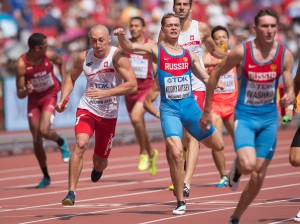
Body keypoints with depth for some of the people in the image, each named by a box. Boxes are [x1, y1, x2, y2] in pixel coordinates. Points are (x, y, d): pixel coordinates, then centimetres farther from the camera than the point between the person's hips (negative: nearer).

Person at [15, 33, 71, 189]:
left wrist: (64, 82, -1)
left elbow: (61, 62, 9)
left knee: (44, 131, -24)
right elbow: (20, 95, -18)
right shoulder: (21, 64, -22)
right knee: (36, 141, 2)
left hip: (50, 96, -1)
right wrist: (26, 91, -40)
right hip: (33, 99, 1)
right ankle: (46, 177, 19)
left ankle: (61, 142, 12)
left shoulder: (49, 56, -17)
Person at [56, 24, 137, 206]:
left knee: (100, 161, 12)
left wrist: (105, 93, -33)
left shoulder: (118, 57, -17)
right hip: (87, 109, 1)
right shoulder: (84, 58, -5)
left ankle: (98, 168, 54)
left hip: (109, 115, -1)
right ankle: (72, 192, -25)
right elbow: (72, 78, 14)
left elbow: (133, 85, -26)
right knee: (81, 143, -28)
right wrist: (63, 99, -2)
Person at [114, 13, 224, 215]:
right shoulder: (155, 50, -2)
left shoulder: (189, 55, 9)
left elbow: (205, 77, 16)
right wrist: (122, 37, -38)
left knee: (218, 145, 13)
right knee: (176, 154, -19)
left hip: (190, 107, 4)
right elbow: (130, 47, -17)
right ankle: (180, 201, -5)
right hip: (169, 109, -4)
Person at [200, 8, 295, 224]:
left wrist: (289, 97, -29)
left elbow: (290, 89, -3)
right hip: (245, 116, -3)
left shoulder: (285, 55, -7)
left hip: (269, 118, 3)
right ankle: (237, 166, 11)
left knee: (258, 177, 6)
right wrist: (207, 111, 2)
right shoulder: (241, 52, -14)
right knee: (248, 165, -27)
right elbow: (215, 74, -1)